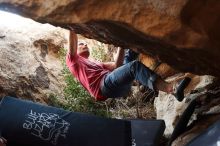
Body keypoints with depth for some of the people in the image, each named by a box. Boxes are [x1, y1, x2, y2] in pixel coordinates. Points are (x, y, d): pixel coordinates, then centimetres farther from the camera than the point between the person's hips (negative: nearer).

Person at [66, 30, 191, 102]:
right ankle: (172, 88, -41)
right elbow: (72, 44, 8)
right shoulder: (73, 60, 26)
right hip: (105, 85, -7)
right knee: (134, 66, -29)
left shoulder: (96, 63, 40)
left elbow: (116, 65, 25)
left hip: (121, 88, 7)